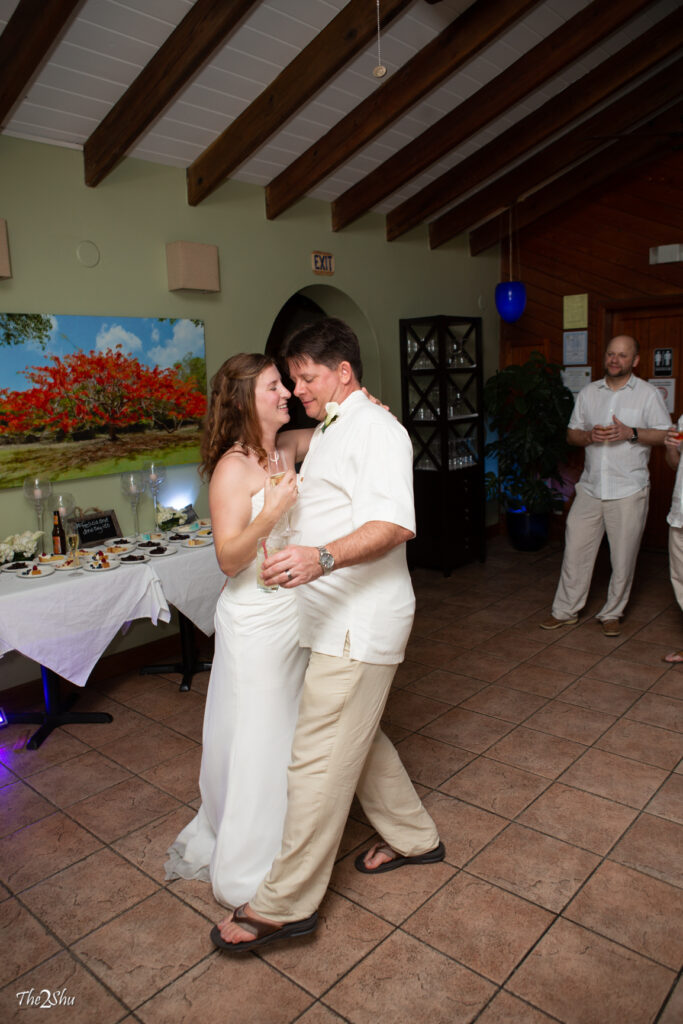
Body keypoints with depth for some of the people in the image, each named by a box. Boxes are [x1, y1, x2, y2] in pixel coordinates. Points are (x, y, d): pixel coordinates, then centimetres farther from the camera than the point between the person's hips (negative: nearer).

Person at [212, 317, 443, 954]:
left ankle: (284, 904, 10)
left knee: (318, 758, -4)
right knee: (356, 739, 20)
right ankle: (413, 838, 38)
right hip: (335, 616, 10)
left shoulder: (375, 429, -13)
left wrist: (323, 557, -41)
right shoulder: (328, 432, 19)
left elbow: (391, 525, -27)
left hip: (356, 623, -10)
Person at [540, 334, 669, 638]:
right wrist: (589, 436, -10)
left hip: (628, 490, -3)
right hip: (590, 487, 3)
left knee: (623, 557, 4)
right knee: (575, 549, 5)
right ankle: (566, 611, 18)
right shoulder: (588, 393, 10)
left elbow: (665, 434, -2)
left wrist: (630, 433, -18)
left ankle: (612, 614, 22)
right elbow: (571, 434, 12)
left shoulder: (647, 393, 0)